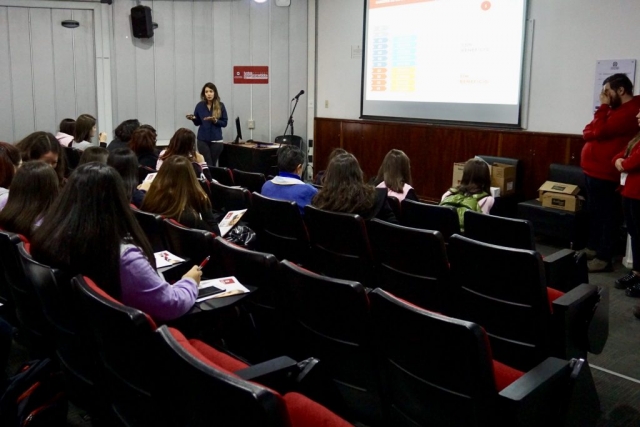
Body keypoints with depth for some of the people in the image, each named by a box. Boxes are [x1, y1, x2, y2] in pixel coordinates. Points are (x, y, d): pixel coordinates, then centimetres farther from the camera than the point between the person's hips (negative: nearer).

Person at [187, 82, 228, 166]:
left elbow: (224, 123, 0)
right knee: (207, 165, -4)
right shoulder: (199, 106, 1)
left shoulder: (220, 106, -2)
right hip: (202, 140, 0)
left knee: (213, 165, 7)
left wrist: (215, 120, -17)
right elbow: (197, 123, 8)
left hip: (216, 140, 0)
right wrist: (193, 118, -13)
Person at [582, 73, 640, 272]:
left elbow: (599, 131, -21)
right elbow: (589, 132, 18)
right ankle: (593, 248, 30)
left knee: (605, 215, -4)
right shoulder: (619, 109, 18)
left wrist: (603, 106, -11)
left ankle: (604, 258, 2)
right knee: (594, 212, 18)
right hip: (594, 169, 11)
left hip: (604, 172, -10)